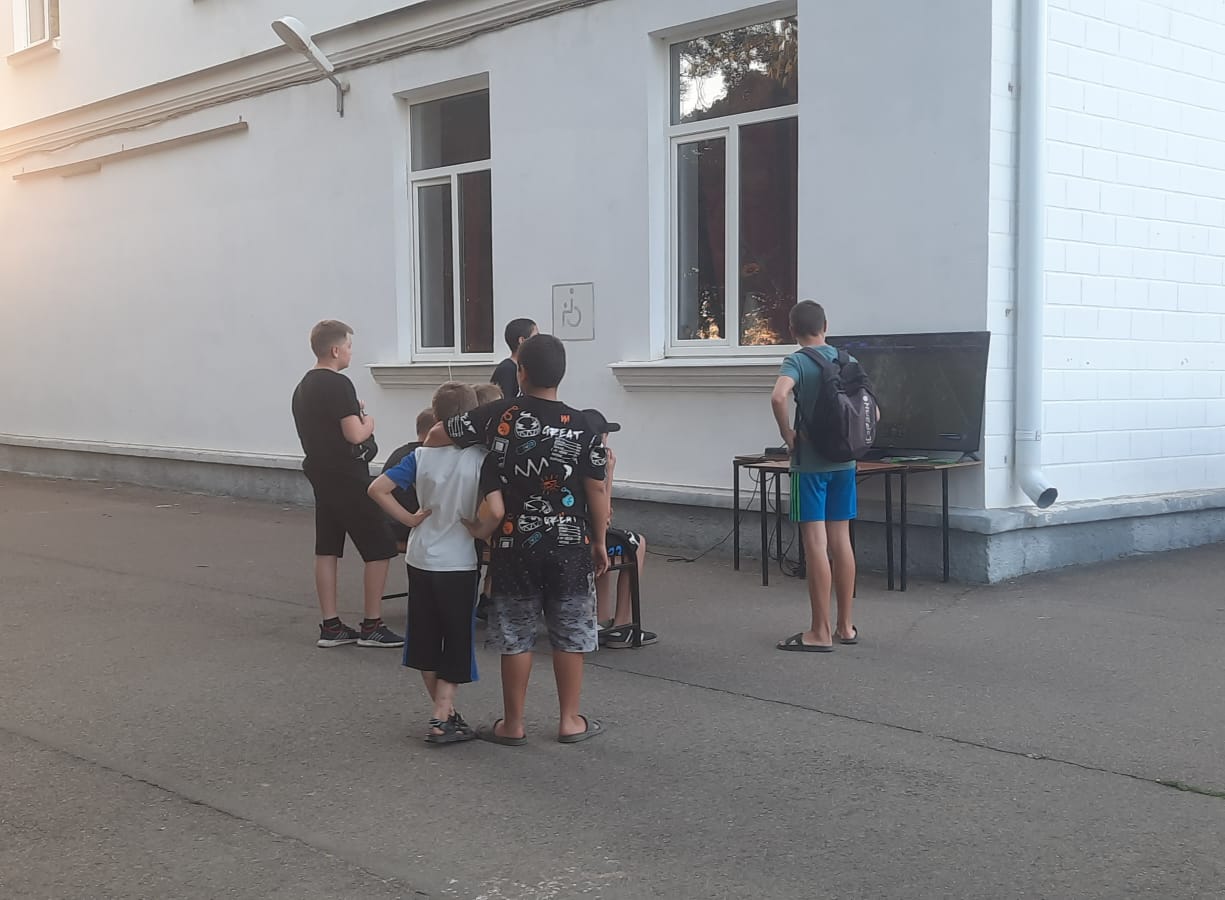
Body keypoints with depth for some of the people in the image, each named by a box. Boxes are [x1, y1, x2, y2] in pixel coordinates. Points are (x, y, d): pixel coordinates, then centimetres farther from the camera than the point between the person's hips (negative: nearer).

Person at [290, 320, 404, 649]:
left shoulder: (303, 387, 13)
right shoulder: (338, 384, -17)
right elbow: (354, 434, -23)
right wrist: (368, 423, -3)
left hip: (320, 474, 9)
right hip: (347, 477, -9)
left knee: (327, 549, 10)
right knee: (379, 548, -2)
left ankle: (330, 626, 12)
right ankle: (372, 627, 0)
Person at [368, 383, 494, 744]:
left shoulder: (421, 456, -3)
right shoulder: (480, 459, -13)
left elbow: (378, 489, -8)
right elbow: (495, 511, -21)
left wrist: (408, 519, -1)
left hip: (421, 560, 4)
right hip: (459, 564, -3)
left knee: (425, 640, 16)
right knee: (456, 643, 7)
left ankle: (446, 711, 24)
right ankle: (441, 720, 2)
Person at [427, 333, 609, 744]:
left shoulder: (498, 416, -6)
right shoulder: (581, 426, -7)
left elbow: (438, 434, 4)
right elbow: (597, 488, -5)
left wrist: (427, 447, 27)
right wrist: (600, 542, 6)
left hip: (513, 545, 0)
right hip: (570, 545, 0)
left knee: (515, 635, 10)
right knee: (570, 633, 11)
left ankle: (512, 724, 18)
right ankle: (570, 721, 19)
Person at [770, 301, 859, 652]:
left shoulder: (797, 362, -9)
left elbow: (778, 396, -29)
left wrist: (787, 434, -15)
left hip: (809, 463, -6)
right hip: (844, 462, 6)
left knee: (815, 544, -3)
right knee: (841, 541, 11)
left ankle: (820, 633, 0)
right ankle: (845, 626, 17)